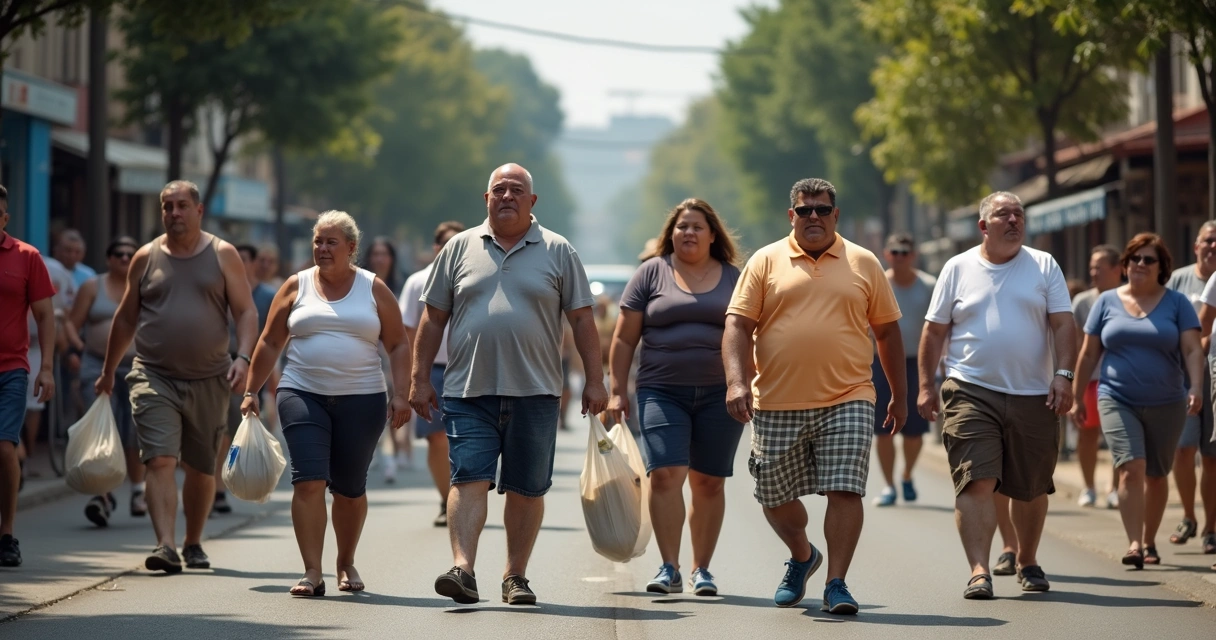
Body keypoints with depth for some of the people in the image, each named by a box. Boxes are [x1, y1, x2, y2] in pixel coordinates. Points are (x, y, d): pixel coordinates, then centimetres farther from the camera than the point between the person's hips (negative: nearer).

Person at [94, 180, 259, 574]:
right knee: (160, 461, -16)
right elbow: (126, 319, 16)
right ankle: (165, 545, -23)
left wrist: (243, 357, -14)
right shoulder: (146, 258, 7)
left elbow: (246, 312, 2)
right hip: (154, 378, -1)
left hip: (208, 381, 1)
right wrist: (108, 372, 19)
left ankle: (193, 543, 27)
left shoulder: (222, 256, 5)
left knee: (201, 469, 10)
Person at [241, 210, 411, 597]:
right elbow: (270, 343, 11)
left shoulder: (373, 289, 6)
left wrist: (400, 394, -5)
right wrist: (251, 391, 7)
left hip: (361, 401, 0)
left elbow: (398, 345, 6)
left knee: (350, 488, 7)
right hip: (303, 395, 0)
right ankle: (312, 572, -15)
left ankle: (346, 563, 28)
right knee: (309, 480, -14)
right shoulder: (296, 287, 7)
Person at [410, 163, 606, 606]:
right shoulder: (460, 248, 10)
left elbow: (582, 320, 7)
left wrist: (594, 381, 2)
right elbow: (433, 318, 11)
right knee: (469, 478, -11)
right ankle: (463, 570, -19)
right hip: (469, 391, 0)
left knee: (526, 489, 4)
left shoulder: (557, 252, 8)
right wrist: (420, 379, 6)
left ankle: (515, 576, 13)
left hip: (534, 392, 0)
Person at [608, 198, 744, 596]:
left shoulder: (734, 278, 10)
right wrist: (617, 391, -1)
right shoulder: (652, 273, 6)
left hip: (719, 395, 1)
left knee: (709, 482, 4)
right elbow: (624, 338, 5)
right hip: (662, 393, -1)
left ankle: (701, 568, 13)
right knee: (665, 474, -14)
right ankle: (670, 568, -12)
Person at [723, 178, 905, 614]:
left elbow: (888, 332, 13)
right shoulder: (766, 262, 5)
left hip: (846, 402, -1)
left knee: (845, 491, -11)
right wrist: (737, 381, -15)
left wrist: (899, 396, 13)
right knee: (775, 498, 10)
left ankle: (836, 584, -4)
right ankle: (801, 556, 37)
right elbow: (737, 324, -1)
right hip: (776, 404, 1)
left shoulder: (864, 264, 8)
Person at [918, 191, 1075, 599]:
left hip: (1033, 396, 1)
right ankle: (979, 571, -17)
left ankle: (1027, 562, 29)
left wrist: (1063, 374, -10)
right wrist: (926, 385, 4)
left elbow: (1063, 324, 3)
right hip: (972, 393, -1)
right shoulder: (958, 268, 7)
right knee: (976, 481, -13)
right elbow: (934, 331, 10)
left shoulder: (1043, 266, 8)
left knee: (1031, 488, 9)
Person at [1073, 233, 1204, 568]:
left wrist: (1196, 388, -22)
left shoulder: (1177, 303, 2)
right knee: (1131, 468, -17)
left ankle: (1149, 541, 26)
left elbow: (1192, 350, -6)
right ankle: (1134, 543, -21)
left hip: (1165, 405, 1)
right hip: (1118, 401, -1)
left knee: (1156, 475, 10)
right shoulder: (1107, 302, 5)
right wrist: (1077, 398, 9)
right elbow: (1089, 354, 9)